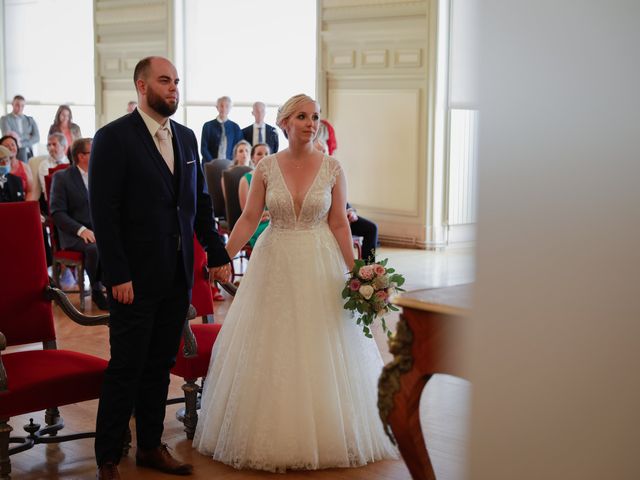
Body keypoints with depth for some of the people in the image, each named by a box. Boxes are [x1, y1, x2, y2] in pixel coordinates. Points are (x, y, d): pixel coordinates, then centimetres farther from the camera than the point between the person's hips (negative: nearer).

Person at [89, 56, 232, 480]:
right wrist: (117, 275, -17)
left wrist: (217, 254, 10)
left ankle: (151, 446, 26)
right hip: (136, 277, -6)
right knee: (126, 368, 1)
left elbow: (201, 202, 16)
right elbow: (104, 212, -13)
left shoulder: (186, 137, 11)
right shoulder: (114, 137, -9)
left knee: (160, 365, 13)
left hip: (178, 276, 6)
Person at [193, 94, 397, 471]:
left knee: (321, 354, 5)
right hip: (275, 265, 1)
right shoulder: (267, 167, -1)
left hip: (320, 265, -1)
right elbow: (249, 219, 0)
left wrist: (355, 272, -5)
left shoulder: (332, 168, -2)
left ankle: (323, 436, 20)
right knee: (271, 353, 6)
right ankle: (272, 436, 20)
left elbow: (339, 224, 0)